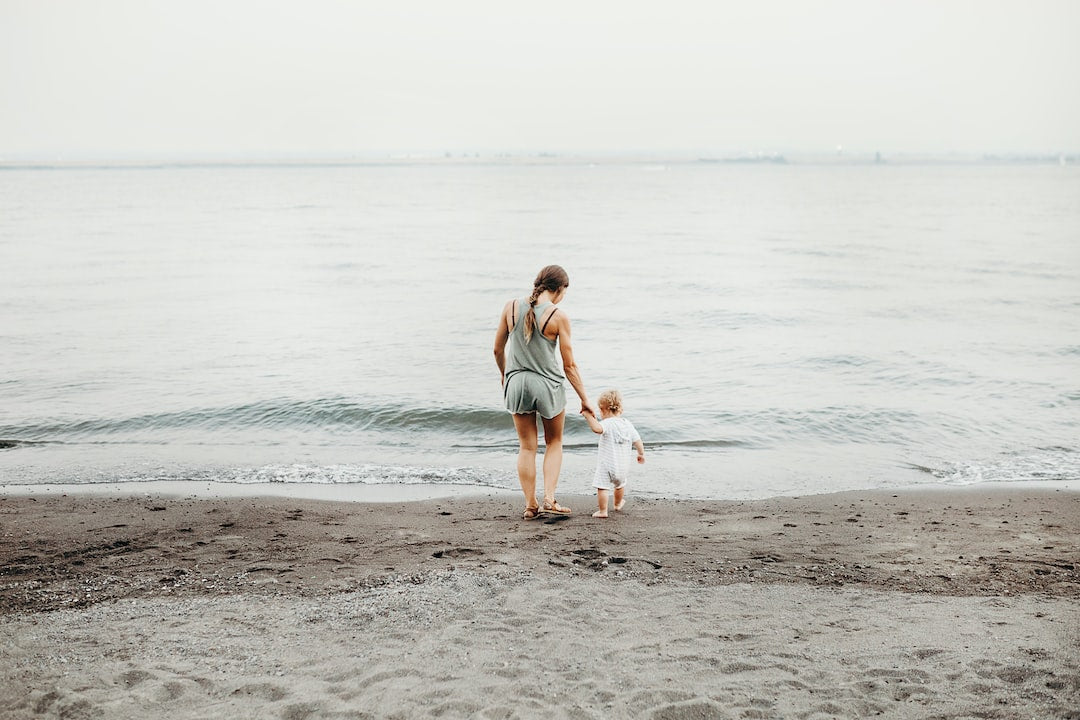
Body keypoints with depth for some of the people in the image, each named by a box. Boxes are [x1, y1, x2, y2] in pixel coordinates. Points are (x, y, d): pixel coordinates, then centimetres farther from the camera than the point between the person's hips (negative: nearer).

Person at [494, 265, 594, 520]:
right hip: (548, 385, -3)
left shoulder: (511, 307, -4)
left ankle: (530, 505, 16)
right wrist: (584, 399, 1)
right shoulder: (558, 315, -13)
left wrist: (504, 374, 25)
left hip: (517, 383, 3)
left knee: (527, 447, 14)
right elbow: (569, 365, -9)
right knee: (554, 443, 19)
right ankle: (549, 499, 8)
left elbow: (498, 350, 6)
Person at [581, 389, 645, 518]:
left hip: (606, 465, -7)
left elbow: (597, 428, -41)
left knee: (602, 487, -2)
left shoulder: (607, 423, -18)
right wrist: (641, 454, 24)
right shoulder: (628, 425, 3)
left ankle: (602, 511, -4)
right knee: (620, 484, 29)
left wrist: (588, 415, -36)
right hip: (623, 466, 7)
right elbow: (638, 441, 8)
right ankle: (618, 504, 50)